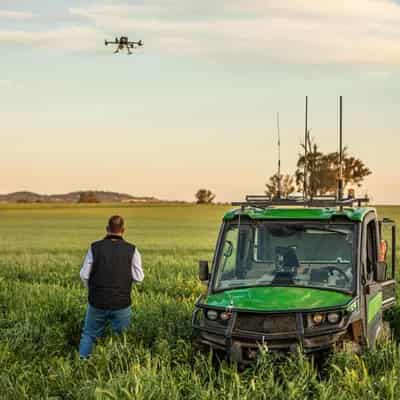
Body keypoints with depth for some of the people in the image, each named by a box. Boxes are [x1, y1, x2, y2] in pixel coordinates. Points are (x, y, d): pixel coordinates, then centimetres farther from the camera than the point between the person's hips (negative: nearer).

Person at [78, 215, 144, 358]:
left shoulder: (95, 247, -5)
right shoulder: (131, 250, -6)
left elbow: (84, 275, -5)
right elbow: (139, 277, -7)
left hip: (97, 302, 1)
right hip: (121, 304, -1)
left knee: (89, 334, 17)